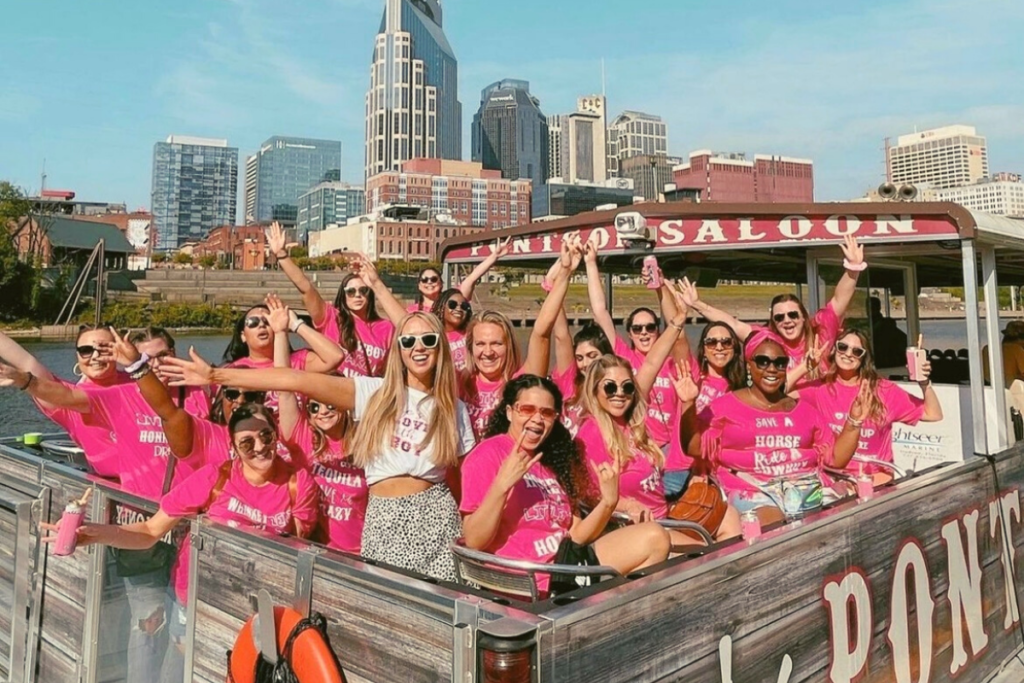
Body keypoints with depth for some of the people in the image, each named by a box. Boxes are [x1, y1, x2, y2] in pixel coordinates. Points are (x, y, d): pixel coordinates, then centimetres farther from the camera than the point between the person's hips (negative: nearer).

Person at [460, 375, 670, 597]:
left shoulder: (553, 458, 15)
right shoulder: (487, 454, -6)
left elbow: (575, 536, 11)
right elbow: (473, 542, -13)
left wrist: (608, 501, -6)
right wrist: (502, 485, -25)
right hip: (526, 579, -7)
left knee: (653, 536, -5)